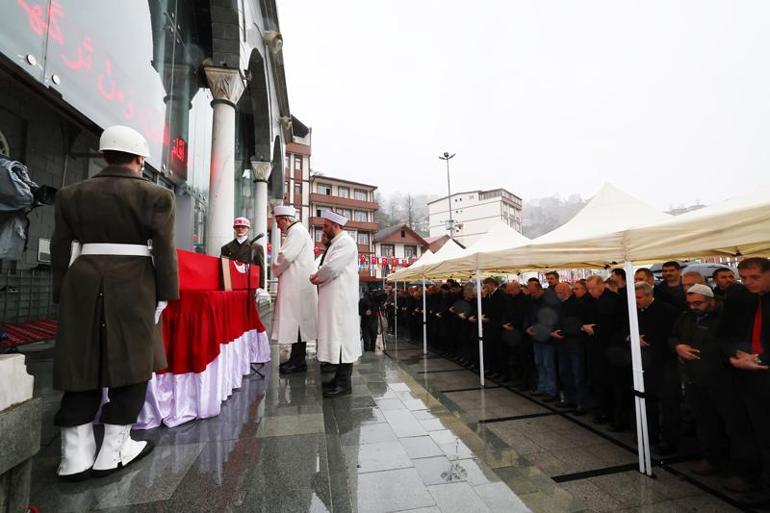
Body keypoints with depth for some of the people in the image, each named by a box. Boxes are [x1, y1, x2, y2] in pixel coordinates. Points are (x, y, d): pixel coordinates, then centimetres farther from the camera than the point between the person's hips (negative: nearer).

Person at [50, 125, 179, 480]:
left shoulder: (72, 194, 8)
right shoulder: (156, 195, -5)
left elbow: (61, 250, 8)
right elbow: (164, 251, -9)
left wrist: (64, 295, 15)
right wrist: (164, 295, -3)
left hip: (83, 285, 4)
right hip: (133, 287, -4)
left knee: (82, 365, 11)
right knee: (131, 363, 6)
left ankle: (76, 456, 15)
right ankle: (113, 453, 13)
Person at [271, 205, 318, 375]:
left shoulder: (297, 231, -11)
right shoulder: (295, 232, 21)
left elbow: (285, 256, -19)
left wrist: (275, 271, -3)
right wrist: (280, 271, 9)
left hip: (297, 285, -10)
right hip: (295, 284, 10)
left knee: (296, 320, -4)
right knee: (296, 322, 13)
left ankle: (299, 362, 4)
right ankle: (296, 357, 21)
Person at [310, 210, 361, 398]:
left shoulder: (345, 243, -11)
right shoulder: (336, 243, 19)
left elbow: (331, 268, -20)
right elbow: (327, 267, 22)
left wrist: (315, 277, -4)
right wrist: (319, 278, 2)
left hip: (341, 299, -10)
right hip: (333, 299, 10)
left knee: (342, 337, -4)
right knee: (336, 337, 14)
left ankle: (344, 383, 4)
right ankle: (340, 377, 25)